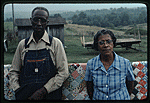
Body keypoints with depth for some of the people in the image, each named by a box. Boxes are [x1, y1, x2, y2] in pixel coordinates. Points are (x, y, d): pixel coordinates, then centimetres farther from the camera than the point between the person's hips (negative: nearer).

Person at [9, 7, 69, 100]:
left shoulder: (55, 43, 3)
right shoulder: (22, 44, 11)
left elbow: (63, 73, -2)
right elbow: (14, 71, 15)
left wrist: (43, 91, -10)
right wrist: (18, 90, -1)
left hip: (49, 95, -1)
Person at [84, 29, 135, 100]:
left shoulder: (125, 63, -15)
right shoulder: (90, 64, -12)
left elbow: (130, 85, 0)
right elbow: (89, 88, 0)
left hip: (121, 99, 0)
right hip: (98, 99, 1)